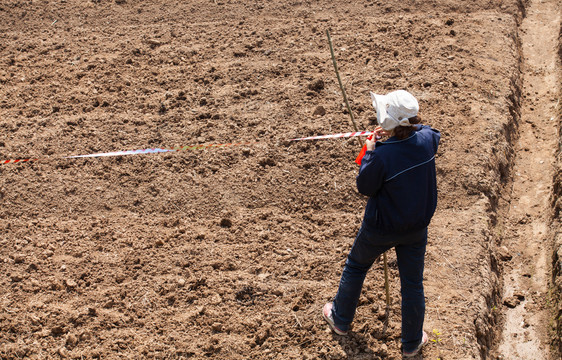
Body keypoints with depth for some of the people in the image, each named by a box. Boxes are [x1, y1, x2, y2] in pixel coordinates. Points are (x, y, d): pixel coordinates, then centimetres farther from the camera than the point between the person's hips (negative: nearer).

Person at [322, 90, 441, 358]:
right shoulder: (427, 139, -16)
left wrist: (369, 152, -7)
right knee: (413, 283, 17)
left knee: (355, 267, 23)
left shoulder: (382, 156, -32)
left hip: (380, 229, -3)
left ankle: (340, 320, 43)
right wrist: (394, 133, 3)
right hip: (416, 229, 4)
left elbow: (365, 187, -15)